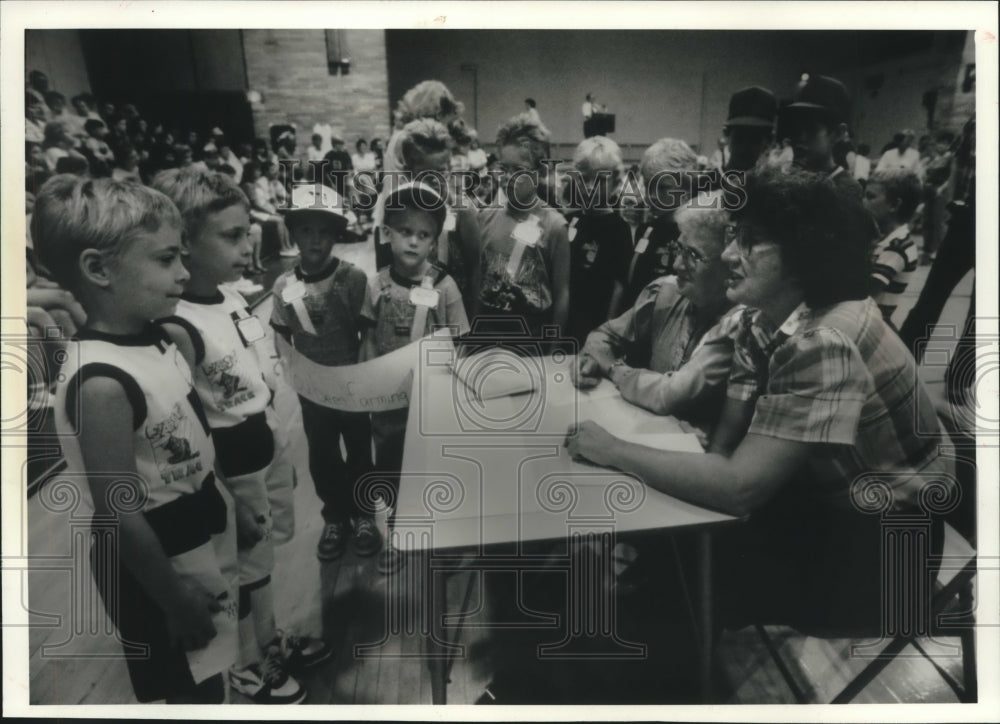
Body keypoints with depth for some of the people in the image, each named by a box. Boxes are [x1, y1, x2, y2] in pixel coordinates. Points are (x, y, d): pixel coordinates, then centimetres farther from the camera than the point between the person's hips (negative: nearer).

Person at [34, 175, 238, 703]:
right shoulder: (102, 383, -29)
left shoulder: (154, 338, -3)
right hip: (156, 565, -7)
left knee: (208, 683, 25)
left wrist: (224, 509, 14)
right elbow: (119, 514, -25)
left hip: (201, 537, 8)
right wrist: (175, 600, -16)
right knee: (195, 693, 13)